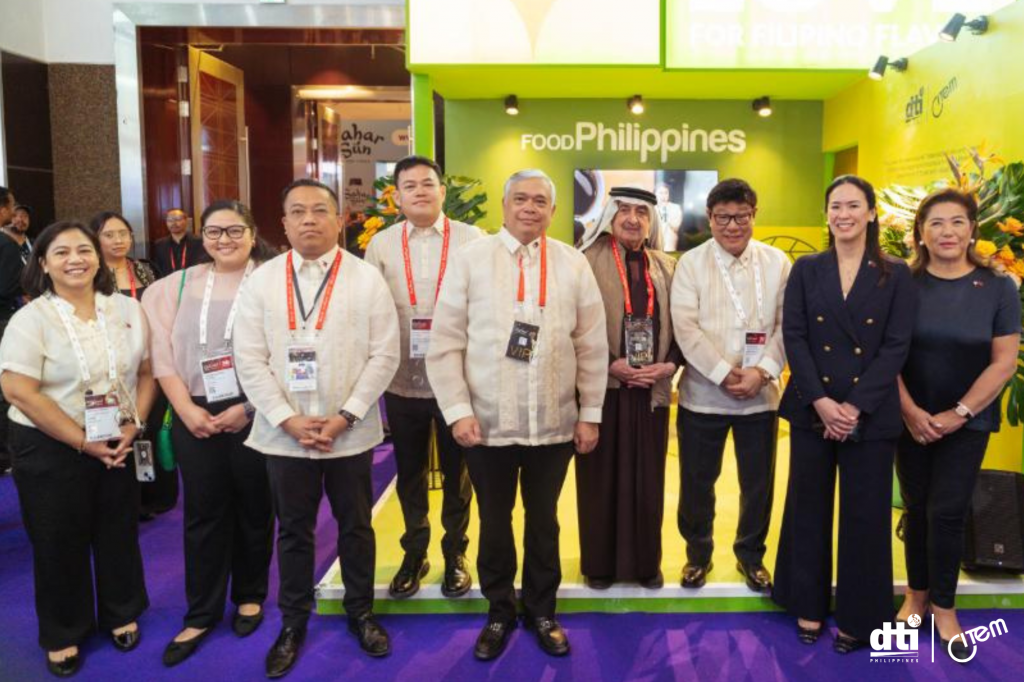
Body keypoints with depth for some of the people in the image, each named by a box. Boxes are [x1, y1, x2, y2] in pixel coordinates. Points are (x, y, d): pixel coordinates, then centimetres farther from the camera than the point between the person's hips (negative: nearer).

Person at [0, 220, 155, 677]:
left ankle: (121, 614, 37)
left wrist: (134, 425, -8)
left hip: (117, 445, 3)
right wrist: (83, 442, -17)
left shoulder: (127, 309, 0)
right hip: (50, 450, -3)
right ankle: (62, 634, 30)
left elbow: (146, 372, 4)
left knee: (119, 533, 15)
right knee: (59, 543, 10)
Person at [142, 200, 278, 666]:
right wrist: (186, 409, -5)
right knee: (203, 513, 9)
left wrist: (247, 407, -14)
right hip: (195, 417, 3)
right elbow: (164, 353, 5)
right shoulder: (178, 286, 8)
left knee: (253, 509, 11)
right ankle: (201, 613, 23)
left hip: (255, 413, -2)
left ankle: (249, 596, 31)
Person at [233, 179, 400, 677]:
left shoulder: (367, 279, -2)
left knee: (355, 526, 14)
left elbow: (383, 356, -5)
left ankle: (361, 613, 33)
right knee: (293, 530, 14)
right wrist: (288, 420, -11)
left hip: (350, 433, -1)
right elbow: (249, 360, -2)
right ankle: (292, 622, 32)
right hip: (283, 433, 1)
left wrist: (344, 417, -13)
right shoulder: (261, 281, 2)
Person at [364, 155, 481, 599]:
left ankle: (455, 553, 31)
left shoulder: (471, 239, -4)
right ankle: (414, 554, 33)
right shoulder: (381, 245, 2)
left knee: (456, 471, 12)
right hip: (402, 380, 2)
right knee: (409, 473, 15)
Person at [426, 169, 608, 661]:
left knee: (543, 520, 17)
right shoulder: (470, 258, -1)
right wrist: (457, 410, -10)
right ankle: (499, 613, 36)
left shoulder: (573, 264, 3)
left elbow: (592, 346, 5)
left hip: (554, 423, 1)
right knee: (495, 521, 15)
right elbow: (445, 344, -4)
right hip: (487, 422, -1)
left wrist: (590, 413, 3)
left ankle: (541, 612, 37)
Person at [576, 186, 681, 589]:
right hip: (603, 387, -3)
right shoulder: (588, 261, -3)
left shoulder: (666, 267, 10)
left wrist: (670, 364, -7)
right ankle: (600, 562, 19)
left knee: (647, 479, 10)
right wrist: (611, 364, -15)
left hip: (652, 388, 3)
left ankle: (646, 562, 24)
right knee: (602, 478, 5)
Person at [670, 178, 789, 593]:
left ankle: (751, 554, 33)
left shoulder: (777, 262, 4)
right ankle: (698, 552, 31)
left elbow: (787, 326, -1)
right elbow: (686, 327, -10)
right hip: (703, 394, -1)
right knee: (697, 482, 9)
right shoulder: (691, 263, -1)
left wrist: (762, 371, -14)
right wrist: (724, 374, -16)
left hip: (760, 395, 1)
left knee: (758, 482, 12)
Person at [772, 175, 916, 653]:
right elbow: (794, 337, -3)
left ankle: (857, 617, 25)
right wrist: (820, 402, -14)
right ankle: (808, 606, 27)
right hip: (812, 410, 1)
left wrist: (855, 406, -14)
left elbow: (897, 346, -5)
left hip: (871, 414, -1)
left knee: (865, 515, 7)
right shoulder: (806, 269, 4)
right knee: (808, 509, 10)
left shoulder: (896, 274, 1)